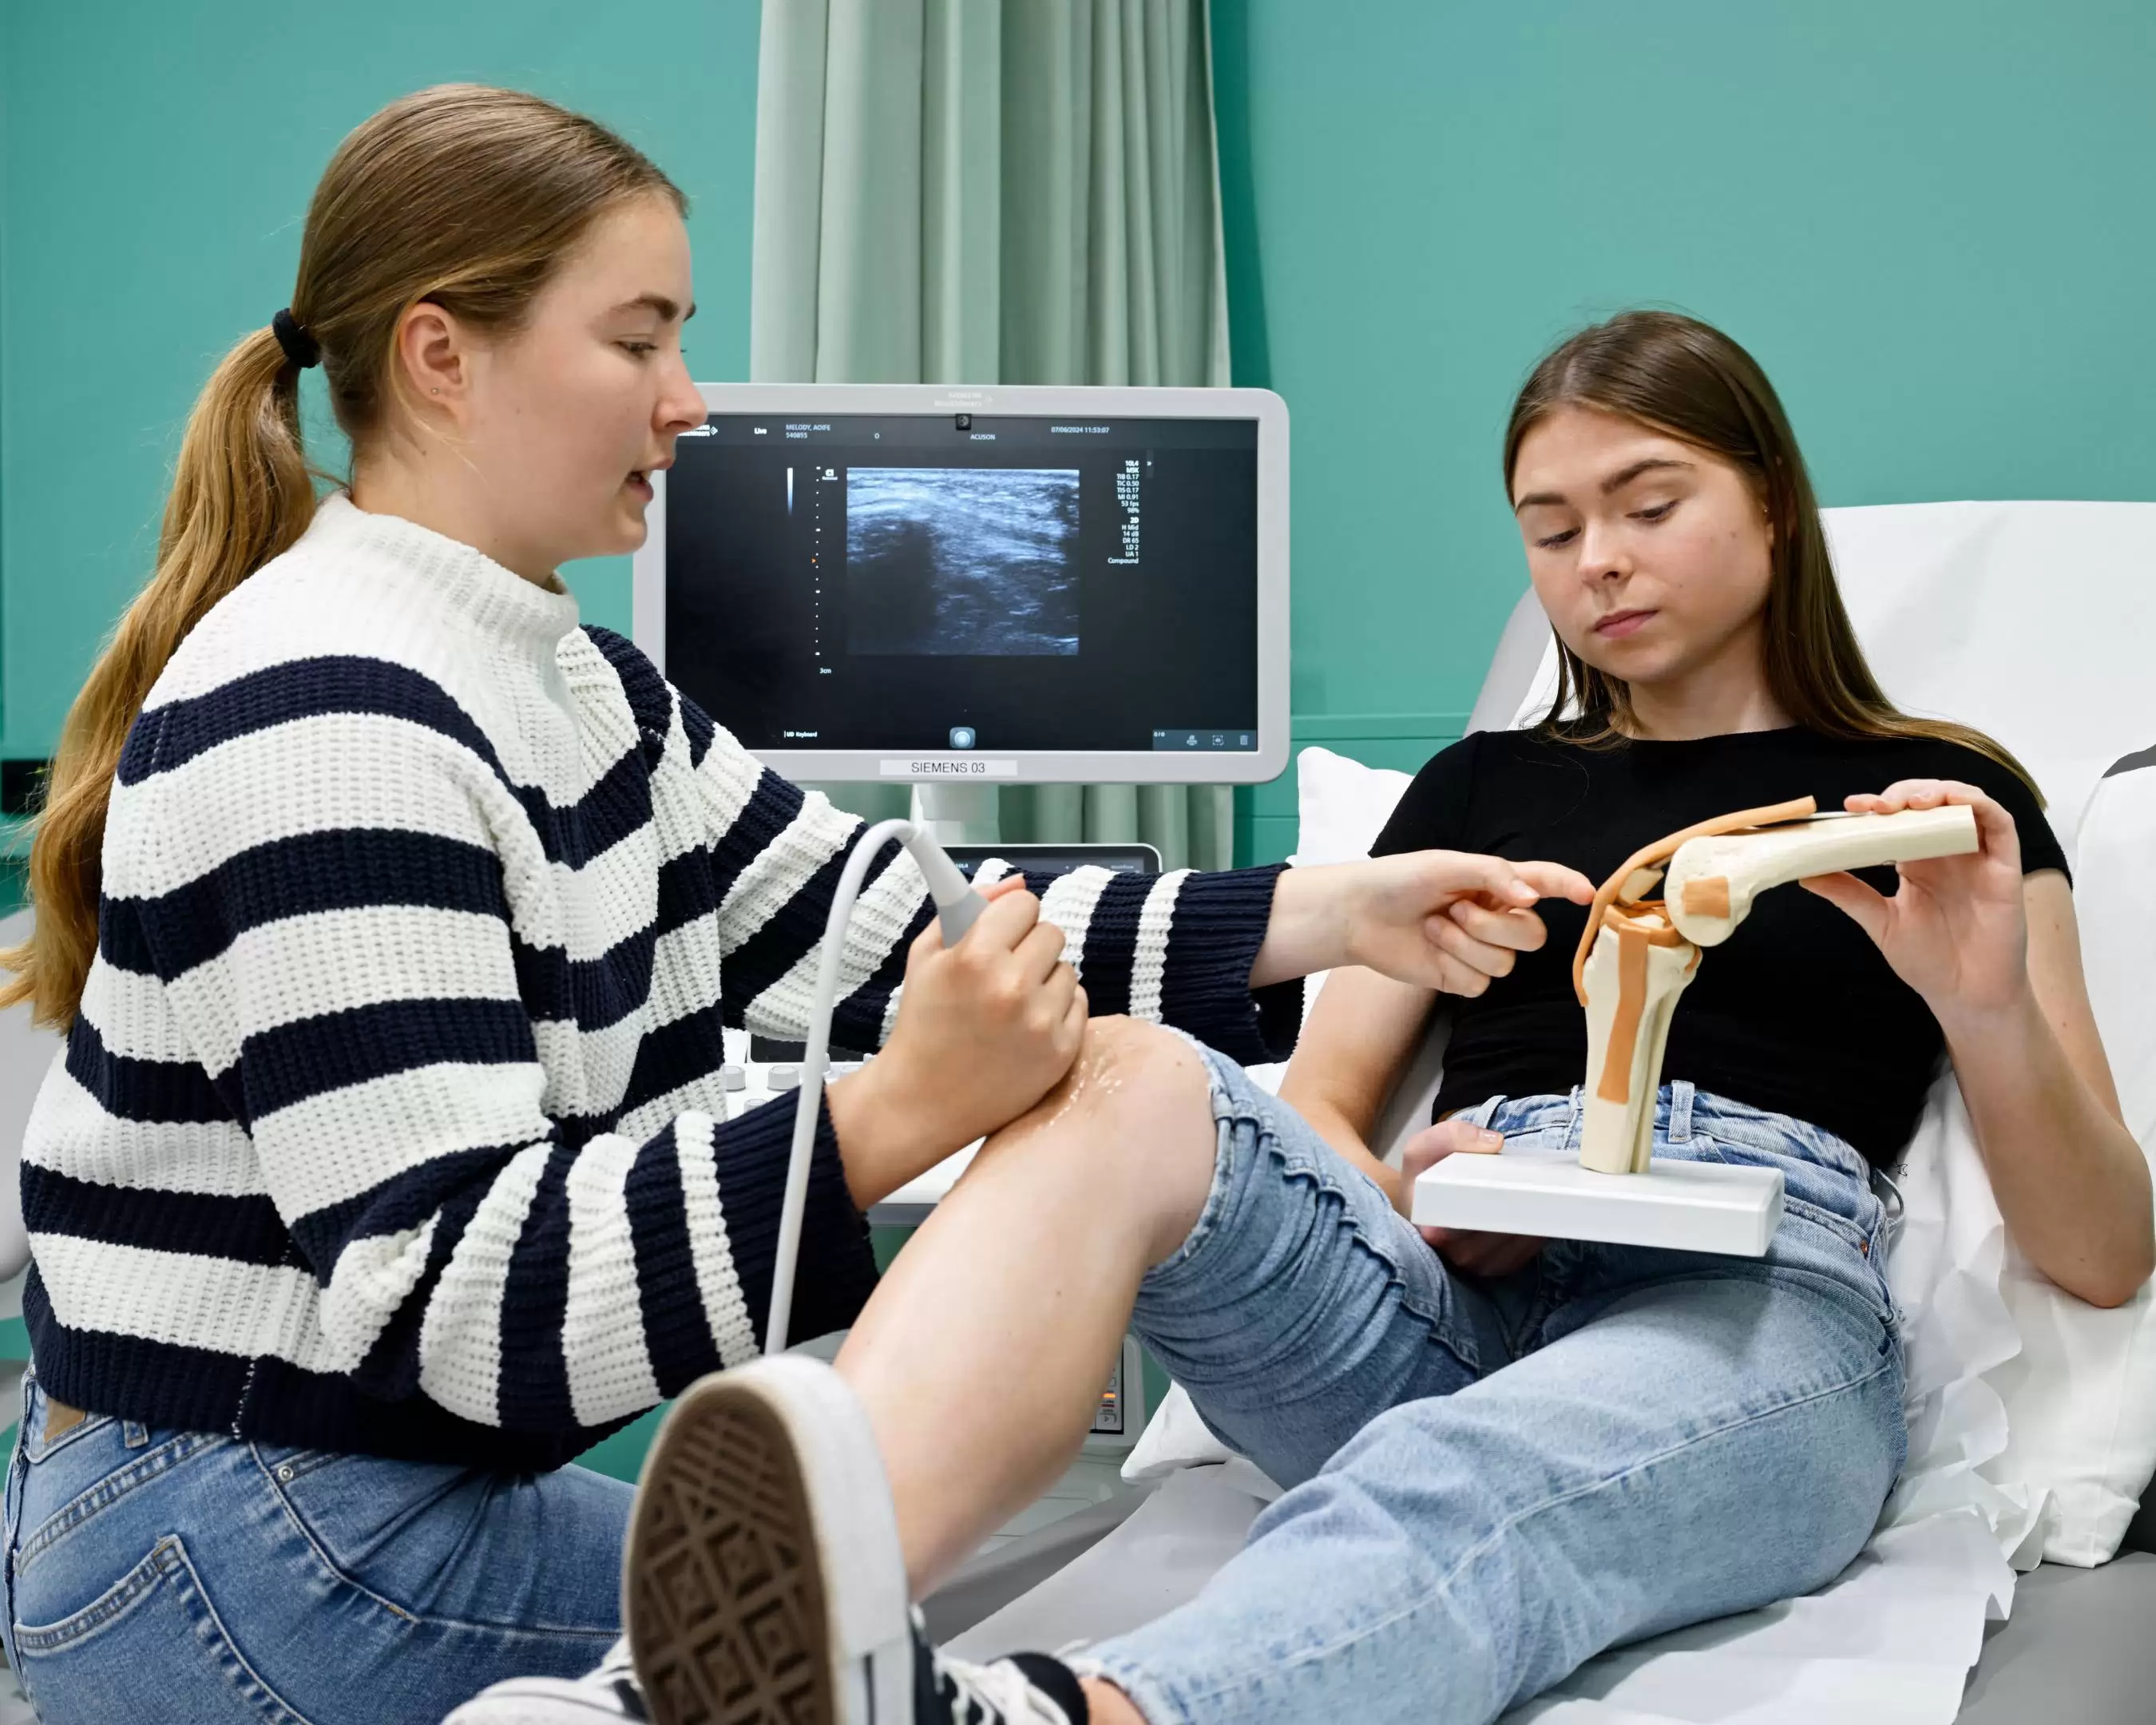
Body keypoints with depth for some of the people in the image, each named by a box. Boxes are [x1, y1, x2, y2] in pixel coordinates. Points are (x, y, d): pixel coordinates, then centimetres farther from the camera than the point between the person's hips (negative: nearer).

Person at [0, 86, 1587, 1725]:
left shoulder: (571, 681, 8)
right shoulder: (318, 724, -23)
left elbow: (897, 943, 4)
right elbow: (446, 1296, -27)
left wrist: (1332, 918, -3)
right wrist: (895, 1119, -35)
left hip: (430, 1480, 9)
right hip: (235, 1558, -9)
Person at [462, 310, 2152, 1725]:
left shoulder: (1940, 796, 17)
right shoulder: (1486, 785, 26)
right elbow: (1315, 1104, 20)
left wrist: (1990, 1005, -11)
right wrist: (1404, 1200, -4)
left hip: (1758, 1317, -2)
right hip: (1448, 1297, 3)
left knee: (1454, 1497, -40)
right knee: (1127, 1079, -30)